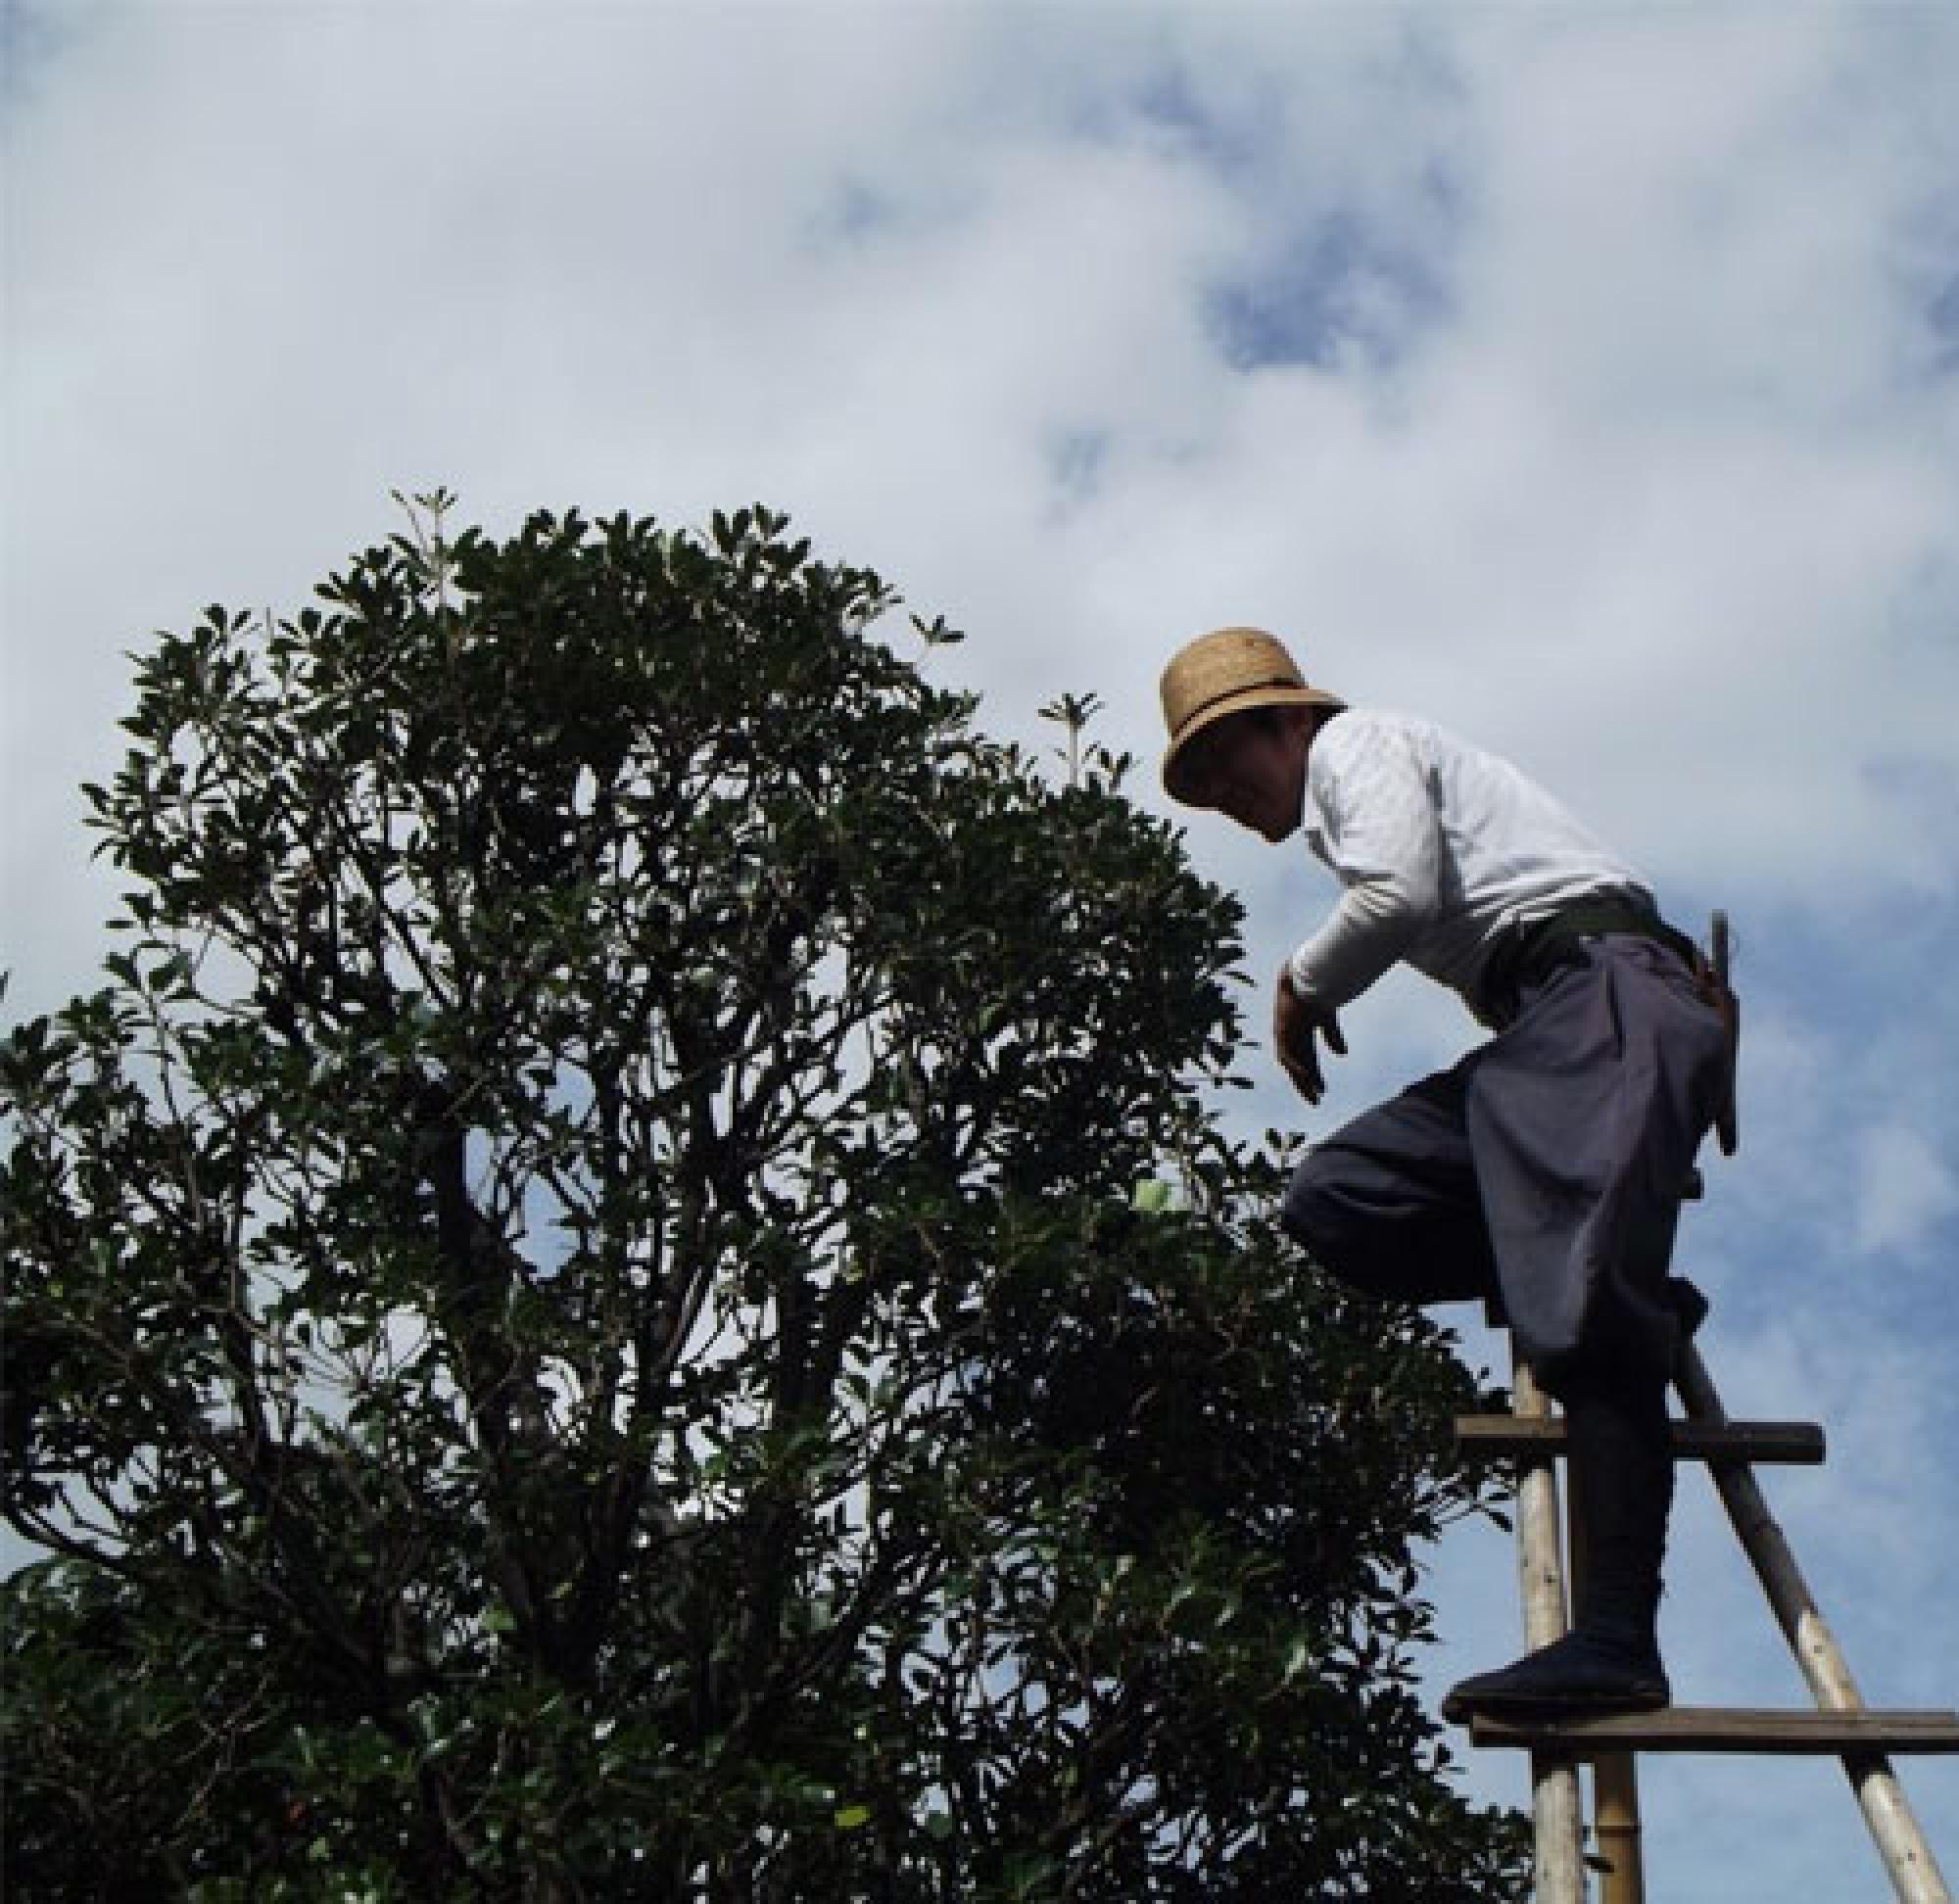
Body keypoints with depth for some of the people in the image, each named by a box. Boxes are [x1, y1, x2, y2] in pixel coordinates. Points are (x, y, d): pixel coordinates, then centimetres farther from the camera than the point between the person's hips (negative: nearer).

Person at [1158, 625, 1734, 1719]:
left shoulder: (1357, 739, 7)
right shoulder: (1342, 817, 35)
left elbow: (1403, 892, -11)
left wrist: (1304, 985, 3)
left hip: (1604, 989, -10)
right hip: (1538, 1034, 10)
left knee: (1587, 1317, -23)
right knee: (1336, 1201, -4)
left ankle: (1620, 1641, -33)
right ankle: (1631, 1302, -6)